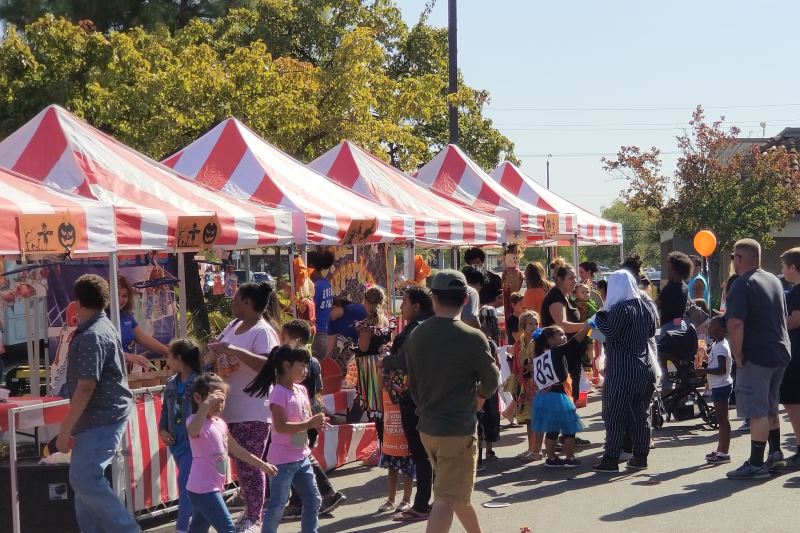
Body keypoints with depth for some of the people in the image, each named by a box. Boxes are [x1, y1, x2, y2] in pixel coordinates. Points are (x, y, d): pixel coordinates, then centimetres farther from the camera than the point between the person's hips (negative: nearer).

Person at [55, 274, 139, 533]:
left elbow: (86, 388, -23)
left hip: (102, 420, -11)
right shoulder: (102, 328, 16)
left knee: (84, 480, -19)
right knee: (85, 480, 12)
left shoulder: (91, 336, -18)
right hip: (99, 417, 11)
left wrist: (65, 430, -21)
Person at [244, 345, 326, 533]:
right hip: (283, 459, -9)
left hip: (302, 456, 9)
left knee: (313, 500, 14)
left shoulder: (301, 390, 8)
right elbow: (281, 427, -26)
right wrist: (311, 423, -25)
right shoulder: (279, 393, -18)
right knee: (277, 505, -3)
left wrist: (317, 423, -8)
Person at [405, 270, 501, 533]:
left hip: (427, 428, 6)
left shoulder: (416, 336, 0)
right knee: (447, 499, -5)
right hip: (458, 430, -6)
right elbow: (492, 382, -5)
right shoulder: (472, 338, -16)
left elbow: (413, 384, 8)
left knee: (458, 491, 22)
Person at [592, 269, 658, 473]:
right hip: (644, 367, 7)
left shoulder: (620, 308, -15)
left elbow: (609, 331, -20)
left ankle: (611, 459, -2)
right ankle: (640, 456, 15)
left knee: (615, 415, -2)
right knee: (641, 414, 12)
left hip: (622, 372, -7)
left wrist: (599, 317, -5)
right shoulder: (646, 306, 8)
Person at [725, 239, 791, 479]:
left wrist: (738, 356, -15)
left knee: (757, 412, -5)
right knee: (771, 409, 19)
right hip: (781, 353, 8)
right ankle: (776, 455, 25)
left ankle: (756, 464, -3)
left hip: (757, 357, -8)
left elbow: (735, 324, -24)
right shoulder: (774, 281, 13)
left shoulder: (742, 285, -14)